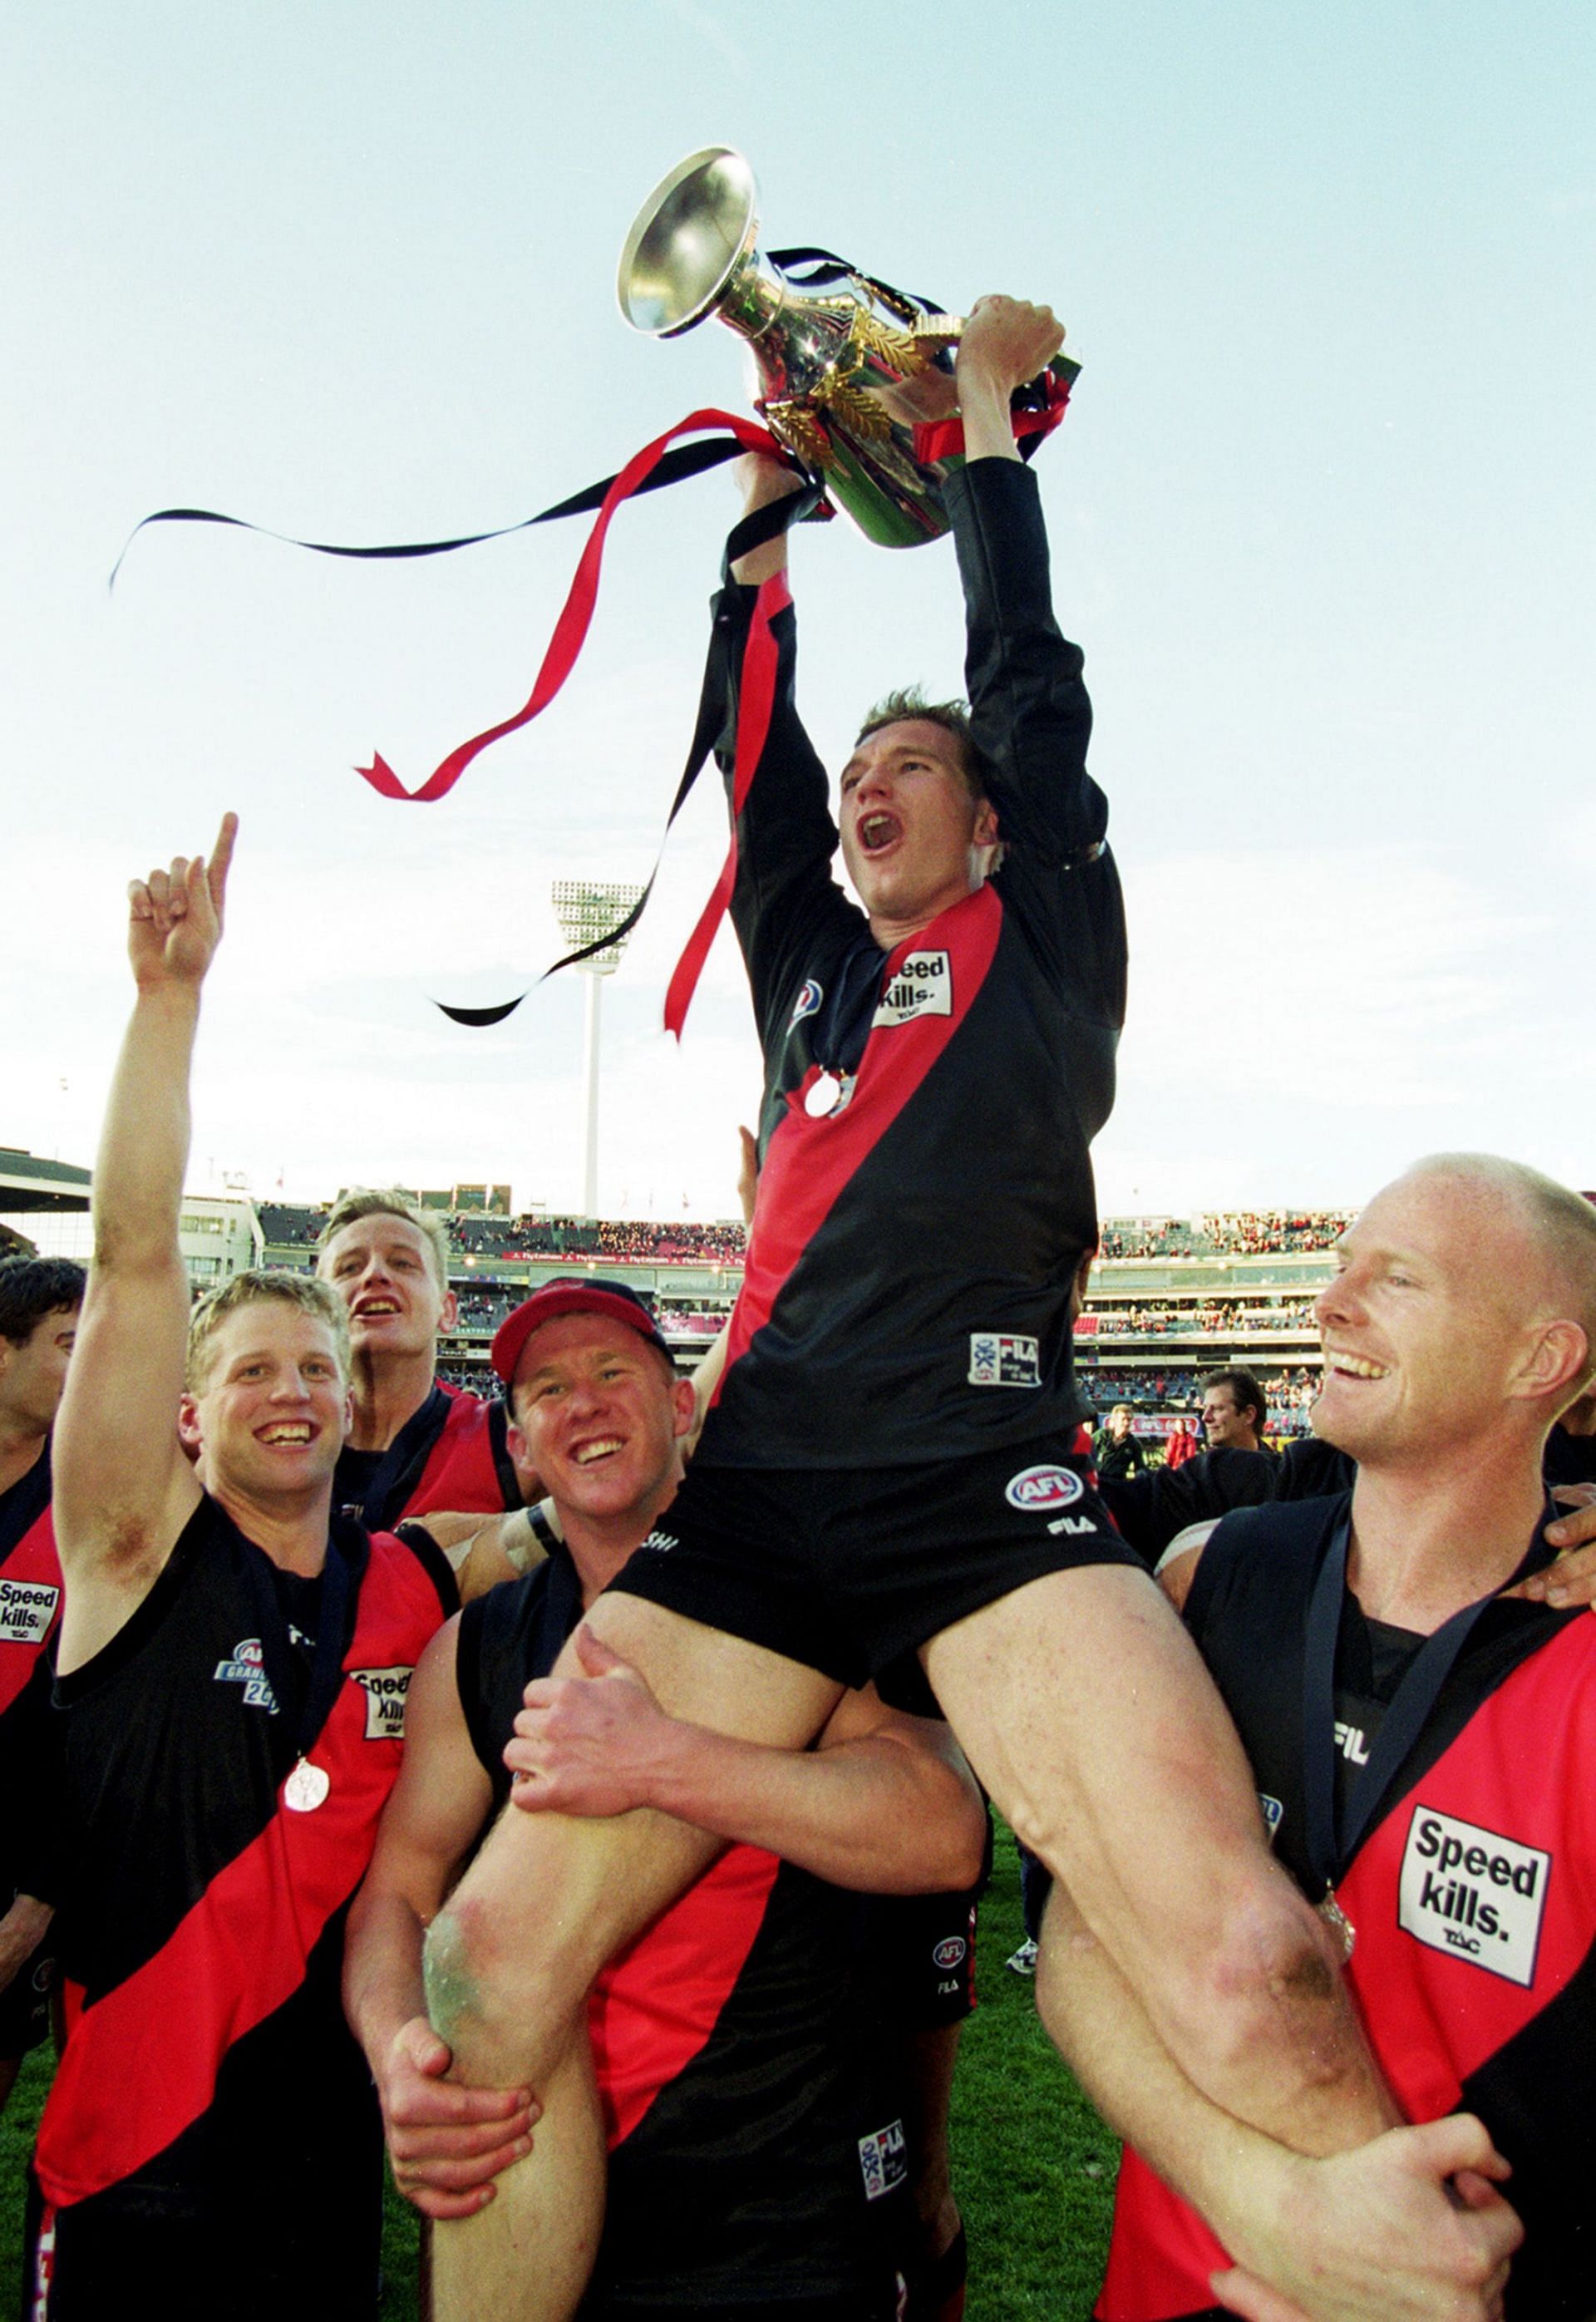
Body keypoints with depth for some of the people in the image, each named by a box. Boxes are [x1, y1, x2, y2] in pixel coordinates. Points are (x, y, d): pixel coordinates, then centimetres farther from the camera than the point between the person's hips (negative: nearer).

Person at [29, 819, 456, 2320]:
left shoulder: (424, 1584, -3)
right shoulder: (140, 1556, -10)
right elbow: (135, 1257, -20)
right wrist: (171, 992, -24)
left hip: (332, 2156, 3)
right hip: (125, 2170, -2)